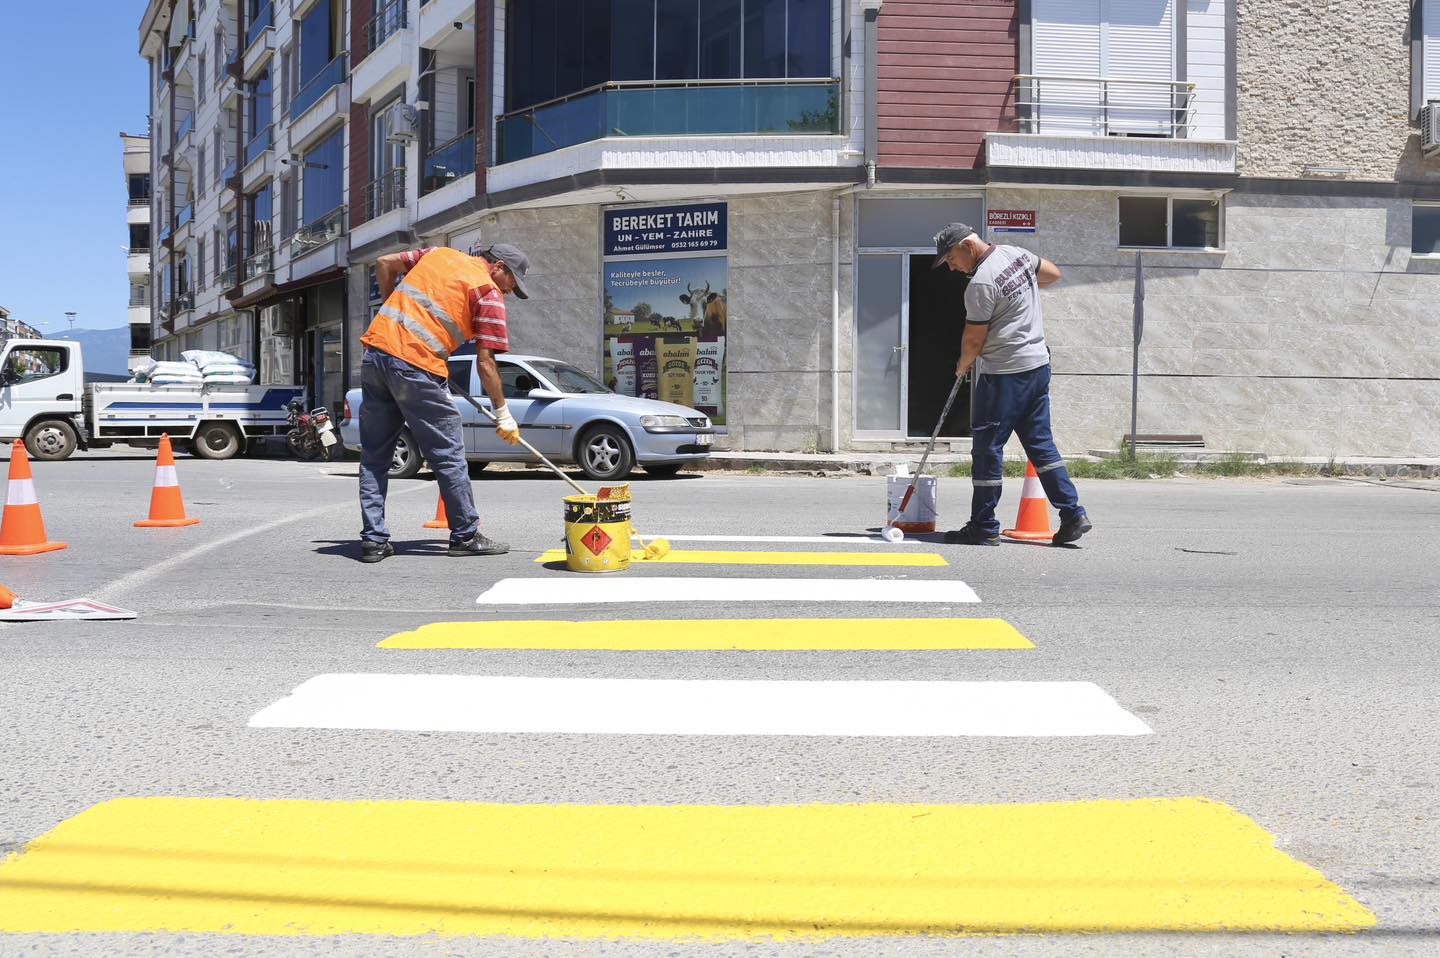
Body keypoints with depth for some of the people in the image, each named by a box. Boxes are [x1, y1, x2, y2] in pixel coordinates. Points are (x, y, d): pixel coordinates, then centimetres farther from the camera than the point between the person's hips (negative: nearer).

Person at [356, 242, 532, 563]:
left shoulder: (438, 253, 20)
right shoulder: (489, 292, 2)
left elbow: (384, 264, 22)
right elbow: (485, 362, -3)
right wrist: (502, 413, 4)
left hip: (375, 352, 7)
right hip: (417, 368, -6)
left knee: (374, 456, 11)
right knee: (449, 456, 6)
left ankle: (373, 539, 10)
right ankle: (466, 536, 14)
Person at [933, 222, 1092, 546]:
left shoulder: (980, 284, -18)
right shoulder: (1016, 253, 8)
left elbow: (974, 340, -11)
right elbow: (1053, 273, 25)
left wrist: (962, 366, 8)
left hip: (1005, 373, -9)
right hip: (1038, 364, 9)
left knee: (987, 446, 0)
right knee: (1040, 442, 12)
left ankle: (983, 528, 6)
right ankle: (1073, 516, 9)